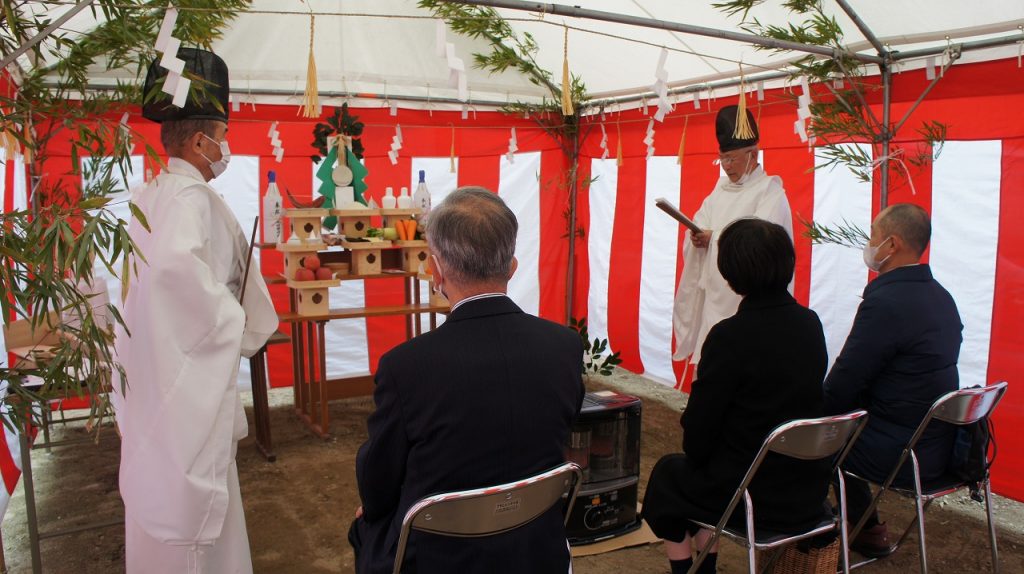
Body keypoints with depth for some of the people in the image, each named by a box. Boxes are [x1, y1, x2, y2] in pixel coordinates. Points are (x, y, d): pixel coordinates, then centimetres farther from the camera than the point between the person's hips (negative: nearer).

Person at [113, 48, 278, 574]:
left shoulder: (147, 197, 9)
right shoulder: (191, 197, -18)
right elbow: (177, 262, -36)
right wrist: (233, 322, -24)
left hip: (151, 362, 9)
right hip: (188, 370, -9)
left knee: (158, 481, 22)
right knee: (190, 490, 2)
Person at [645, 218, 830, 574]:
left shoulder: (730, 336, -23)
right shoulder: (810, 324, -3)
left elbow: (698, 427, -16)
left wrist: (697, 455, 8)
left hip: (752, 498, -6)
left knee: (667, 473, 23)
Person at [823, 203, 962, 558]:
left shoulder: (886, 302, -24)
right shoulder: (940, 296, 6)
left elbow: (842, 387, -20)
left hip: (896, 454, -8)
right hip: (938, 446, 8)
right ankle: (865, 528, 32)